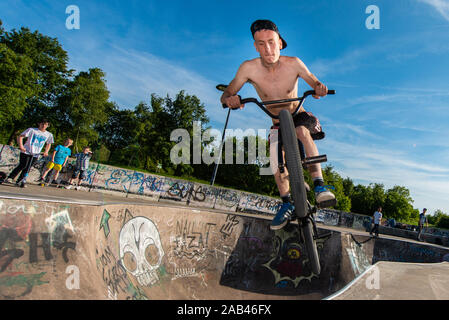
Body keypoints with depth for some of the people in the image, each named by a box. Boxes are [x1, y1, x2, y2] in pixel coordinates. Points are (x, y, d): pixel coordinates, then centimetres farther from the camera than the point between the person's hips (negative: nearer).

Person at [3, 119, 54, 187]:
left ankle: (19, 181, 11)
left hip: (35, 154, 3)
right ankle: (10, 177, -1)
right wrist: (21, 146, -16)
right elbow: (20, 137, -2)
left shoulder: (49, 135, 10)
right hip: (26, 152, -3)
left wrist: (46, 151, 8)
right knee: (22, 165, -14)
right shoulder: (32, 130, -1)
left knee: (27, 168, 1)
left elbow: (49, 144, 25)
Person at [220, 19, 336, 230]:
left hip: (299, 117, -1)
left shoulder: (293, 64, -20)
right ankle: (287, 204, -7)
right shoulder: (249, 68, -20)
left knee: (303, 131, -35)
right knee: (275, 157, -23)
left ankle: (319, 186, -32)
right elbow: (226, 94, -16)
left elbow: (314, 82, -9)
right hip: (278, 124, 2)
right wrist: (229, 99, -42)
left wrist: (319, 88, -34)